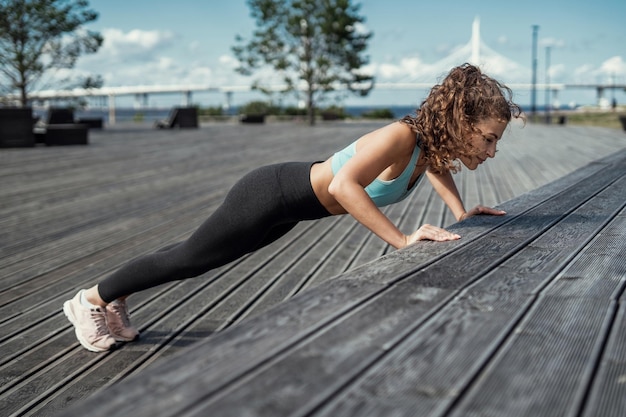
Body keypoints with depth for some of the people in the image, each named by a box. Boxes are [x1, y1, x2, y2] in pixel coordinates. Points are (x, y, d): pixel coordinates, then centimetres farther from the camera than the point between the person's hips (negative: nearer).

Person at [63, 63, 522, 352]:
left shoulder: (432, 139, -5)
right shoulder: (401, 136, -32)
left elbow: (436, 166, 19)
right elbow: (344, 185, -45)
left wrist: (461, 212, 8)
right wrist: (403, 239, -42)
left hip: (292, 202, 8)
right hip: (271, 196, -8)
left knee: (194, 257, 23)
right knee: (189, 257, 10)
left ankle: (116, 296, 43)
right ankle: (92, 298, 32)